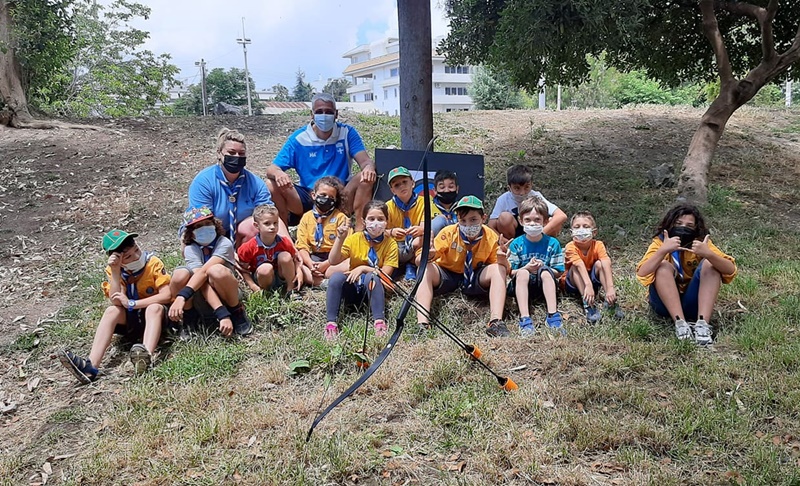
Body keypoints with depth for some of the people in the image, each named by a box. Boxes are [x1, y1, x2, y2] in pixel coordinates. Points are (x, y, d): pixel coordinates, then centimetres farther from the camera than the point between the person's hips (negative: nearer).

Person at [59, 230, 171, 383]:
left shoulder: (153, 263, -16)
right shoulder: (112, 271, -8)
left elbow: (166, 295, -25)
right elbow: (117, 303, -21)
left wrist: (131, 303, -29)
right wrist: (115, 271, -29)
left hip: (156, 315, -3)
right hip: (131, 319, 3)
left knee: (155, 308, -35)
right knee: (111, 311, -26)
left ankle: (146, 356, -60)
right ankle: (90, 366, -39)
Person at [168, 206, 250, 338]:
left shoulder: (224, 243, -17)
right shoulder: (190, 249, -11)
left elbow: (203, 272, -33)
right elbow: (202, 279, -26)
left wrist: (181, 297, -48)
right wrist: (222, 314, -39)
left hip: (225, 295, -2)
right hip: (201, 298, 2)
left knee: (216, 270, -36)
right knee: (180, 275, -30)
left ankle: (237, 312, -11)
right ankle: (189, 316, -3)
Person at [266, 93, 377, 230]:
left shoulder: (347, 133, 1)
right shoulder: (298, 138, 0)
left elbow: (365, 161, -10)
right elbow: (271, 169, -5)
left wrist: (369, 168, -37)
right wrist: (278, 174, -32)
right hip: (308, 199, 1)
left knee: (366, 180, -26)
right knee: (271, 185, -21)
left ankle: (359, 232, -24)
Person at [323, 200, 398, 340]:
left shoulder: (390, 244, -5)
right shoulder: (354, 238, -2)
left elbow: (386, 273, -12)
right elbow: (333, 261, -9)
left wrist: (363, 268, -24)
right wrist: (340, 238, -22)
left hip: (374, 288, -2)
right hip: (353, 287, 2)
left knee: (371, 277, -35)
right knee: (336, 277, -30)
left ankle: (379, 322, -35)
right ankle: (331, 323, -28)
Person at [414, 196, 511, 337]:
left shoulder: (491, 238, -13)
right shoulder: (448, 233, -17)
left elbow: (498, 266, -7)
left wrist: (502, 259, -31)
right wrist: (428, 256, -43)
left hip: (475, 279, 1)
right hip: (447, 276, -1)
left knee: (499, 269, -25)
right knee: (426, 269, -30)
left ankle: (496, 321, -35)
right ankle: (422, 323, -38)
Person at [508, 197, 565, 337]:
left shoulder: (552, 243, 0)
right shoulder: (516, 244, -2)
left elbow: (558, 272, 1)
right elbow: (509, 272, -4)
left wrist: (542, 267, -18)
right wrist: (527, 268, -22)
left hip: (544, 285, 0)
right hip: (521, 285, 0)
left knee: (545, 272, -31)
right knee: (522, 273, -32)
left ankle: (552, 315, -36)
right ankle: (525, 319, -41)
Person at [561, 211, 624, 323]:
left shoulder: (598, 245, -18)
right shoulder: (571, 247, -25)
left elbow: (606, 265, -33)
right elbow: (580, 265, -41)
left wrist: (610, 288, -48)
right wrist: (588, 285, -56)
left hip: (591, 279, 2)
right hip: (572, 284, -2)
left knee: (599, 264, -24)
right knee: (575, 267, -30)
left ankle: (611, 300, -25)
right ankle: (587, 304, -38)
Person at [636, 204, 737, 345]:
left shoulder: (702, 243, -4)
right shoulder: (659, 242, -9)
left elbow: (731, 270, -18)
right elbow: (642, 274, -25)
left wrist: (708, 254, -35)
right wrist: (663, 250, -38)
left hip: (692, 303, 2)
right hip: (665, 303, -1)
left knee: (710, 264, -19)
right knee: (664, 266, -26)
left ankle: (703, 324, -30)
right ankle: (680, 323, -36)